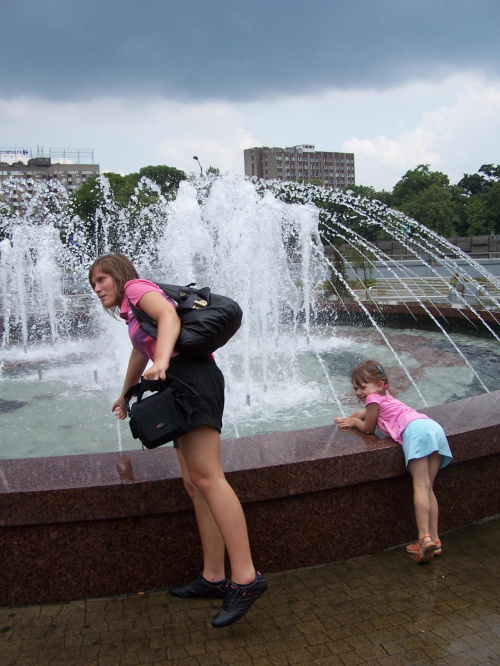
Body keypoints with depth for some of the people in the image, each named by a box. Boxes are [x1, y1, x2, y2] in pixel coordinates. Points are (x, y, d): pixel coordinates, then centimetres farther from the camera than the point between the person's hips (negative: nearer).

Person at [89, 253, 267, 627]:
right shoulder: (134, 316, 36)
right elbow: (140, 354, 52)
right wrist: (125, 396, 66)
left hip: (190, 372, -10)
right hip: (180, 384, 10)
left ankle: (246, 577, -27)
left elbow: (169, 315, -13)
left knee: (205, 476, -21)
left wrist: (161, 359, -32)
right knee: (195, 485, 4)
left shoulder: (138, 287, 8)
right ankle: (214, 578, 6)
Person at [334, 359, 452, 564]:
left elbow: (368, 428, 18)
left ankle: (425, 538, -21)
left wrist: (353, 422, 33)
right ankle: (434, 539, 9)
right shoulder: (385, 397, 35)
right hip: (435, 428, 9)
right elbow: (364, 412, 54)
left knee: (420, 486, -14)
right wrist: (348, 418, 46)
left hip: (416, 430, -9)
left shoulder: (374, 398, 8)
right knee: (427, 487, 10)